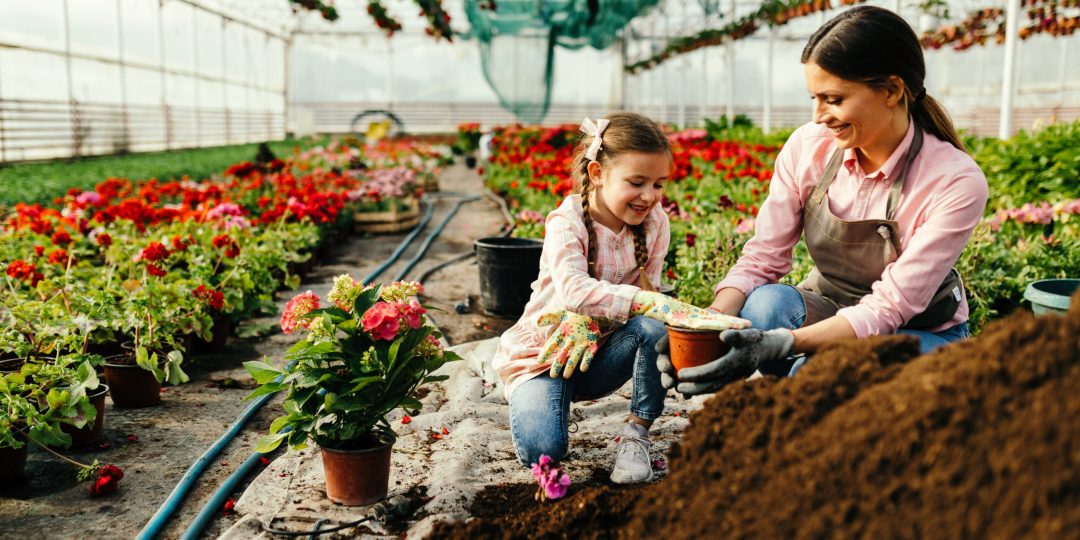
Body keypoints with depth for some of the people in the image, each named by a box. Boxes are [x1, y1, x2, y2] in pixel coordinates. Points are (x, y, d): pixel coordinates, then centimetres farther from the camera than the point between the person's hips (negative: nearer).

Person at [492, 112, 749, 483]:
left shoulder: (654, 220, -8)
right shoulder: (567, 222, -24)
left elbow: (646, 290, -13)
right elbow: (574, 291, -43)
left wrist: (590, 322, -33)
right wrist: (658, 304, -56)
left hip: (598, 353, 4)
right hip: (540, 354, -4)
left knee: (657, 326, -28)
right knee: (543, 451, -27)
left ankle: (636, 435, -11)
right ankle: (535, 399, 8)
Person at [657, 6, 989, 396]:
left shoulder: (956, 182, -24)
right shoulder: (808, 147, -13)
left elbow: (889, 307, -27)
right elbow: (761, 259, -12)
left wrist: (784, 344, -41)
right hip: (828, 312, 4)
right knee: (767, 304, -31)